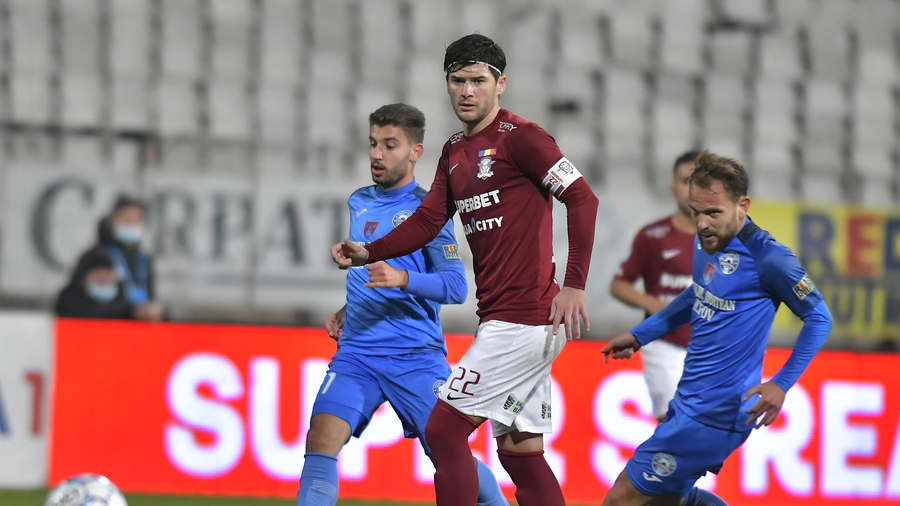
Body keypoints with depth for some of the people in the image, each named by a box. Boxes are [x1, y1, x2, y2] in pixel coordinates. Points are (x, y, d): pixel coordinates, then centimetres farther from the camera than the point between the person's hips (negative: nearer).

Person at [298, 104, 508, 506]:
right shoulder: (359, 203, 13)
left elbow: (456, 286, -14)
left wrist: (402, 279, -29)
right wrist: (344, 310, 15)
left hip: (416, 357, -4)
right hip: (356, 352, 4)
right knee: (321, 438, -17)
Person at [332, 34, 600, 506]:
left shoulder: (520, 136, -9)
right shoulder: (454, 152, 17)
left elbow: (582, 198, -14)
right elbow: (427, 221, 12)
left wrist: (574, 285, -20)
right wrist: (367, 252, -4)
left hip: (524, 319, -9)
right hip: (500, 319, 9)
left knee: (443, 430, -10)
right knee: (519, 450, 10)